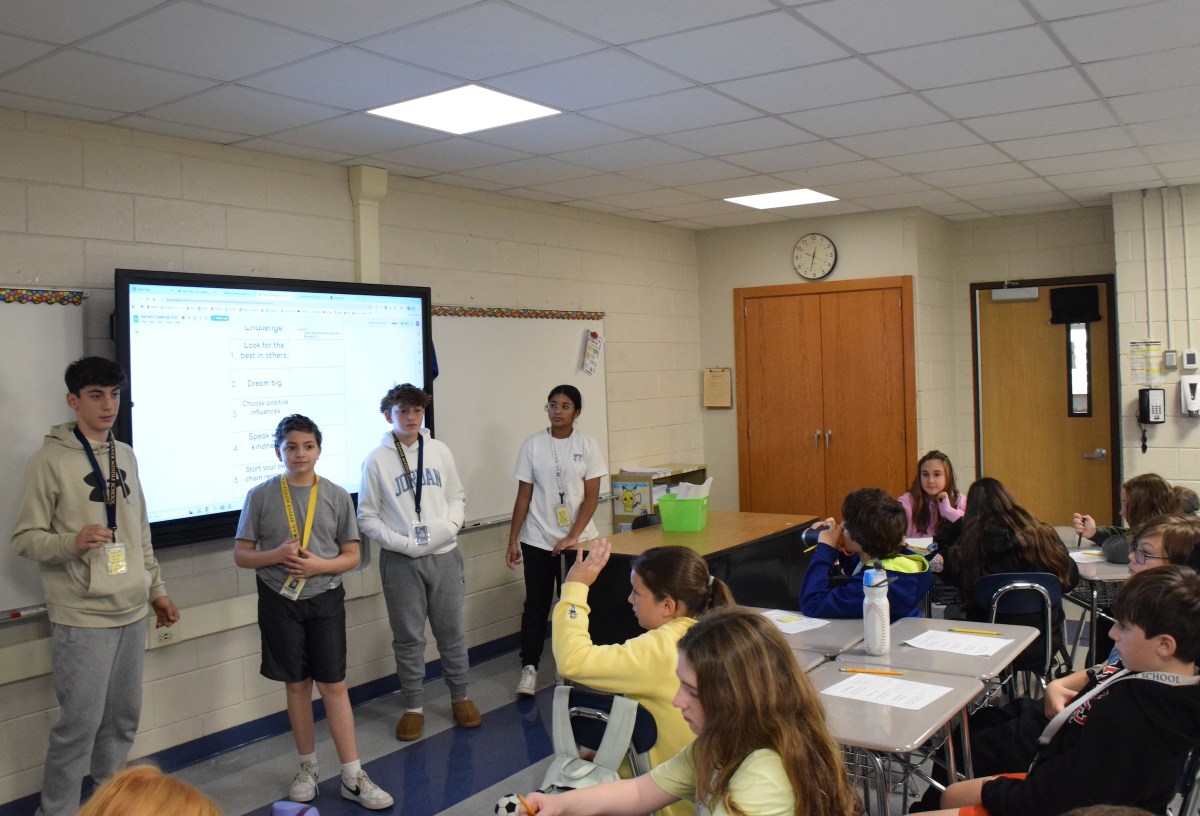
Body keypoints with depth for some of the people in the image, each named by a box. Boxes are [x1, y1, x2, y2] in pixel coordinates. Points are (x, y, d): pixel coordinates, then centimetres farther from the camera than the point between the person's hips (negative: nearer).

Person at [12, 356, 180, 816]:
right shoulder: (50, 460, -9)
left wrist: (156, 589, 18)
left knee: (124, 719, 15)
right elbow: (24, 538, -8)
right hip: (82, 617, -6)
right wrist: (72, 542, -26)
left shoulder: (126, 456, 11)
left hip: (131, 611, 6)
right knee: (80, 723, -3)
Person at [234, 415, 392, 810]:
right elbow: (241, 555, 1)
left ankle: (353, 777, 9)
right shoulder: (260, 496, -3)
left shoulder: (338, 496, -2)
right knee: (297, 685, 11)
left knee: (334, 685, 2)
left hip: (325, 599, 0)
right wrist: (277, 555, -17)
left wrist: (321, 565, -16)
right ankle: (308, 767, 29)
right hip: (280, 601, 0)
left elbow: (351, 555, 3)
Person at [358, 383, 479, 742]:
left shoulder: (440, 451, 3)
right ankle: (414, 707, 21)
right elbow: (367, 517, -3)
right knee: (408, 636, 7)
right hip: (400, 561, -2)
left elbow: (458, 497, 11)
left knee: (451, 630, 10)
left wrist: (449, 525, -8)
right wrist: (402, 542, -14)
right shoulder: (376, 460, -5)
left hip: (444, 555, 2)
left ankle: (460, 697, 26)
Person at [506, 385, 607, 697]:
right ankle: (529, 667, 13)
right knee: (536, 604, 4)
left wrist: (573, 536, -13)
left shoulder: (587, 445, -3)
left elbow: (591, 497, -4)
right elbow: (523, 496, 1)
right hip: (538, 540, 0)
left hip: (579, 539, 0)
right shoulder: (533, 445, -2)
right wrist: (512, 540, -2)